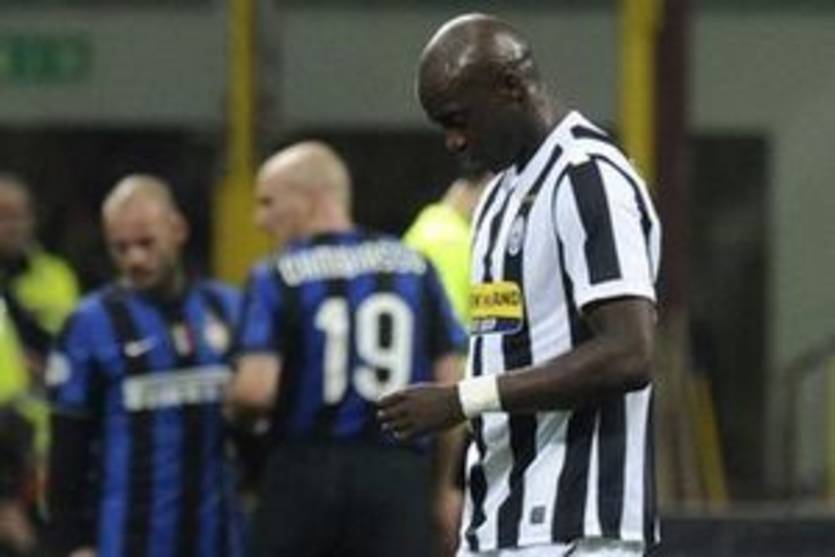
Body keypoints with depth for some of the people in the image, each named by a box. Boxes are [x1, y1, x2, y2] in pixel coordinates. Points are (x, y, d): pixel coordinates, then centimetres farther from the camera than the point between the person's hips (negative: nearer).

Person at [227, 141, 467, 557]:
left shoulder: (278, 277, -3)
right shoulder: (414, 268, 7)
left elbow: (255, 390, -14)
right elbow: (453, 386, 4)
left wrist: (234, 409, 9)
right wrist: (446, 482, 13)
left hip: (303, 475, -2)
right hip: (398, 475, 2)